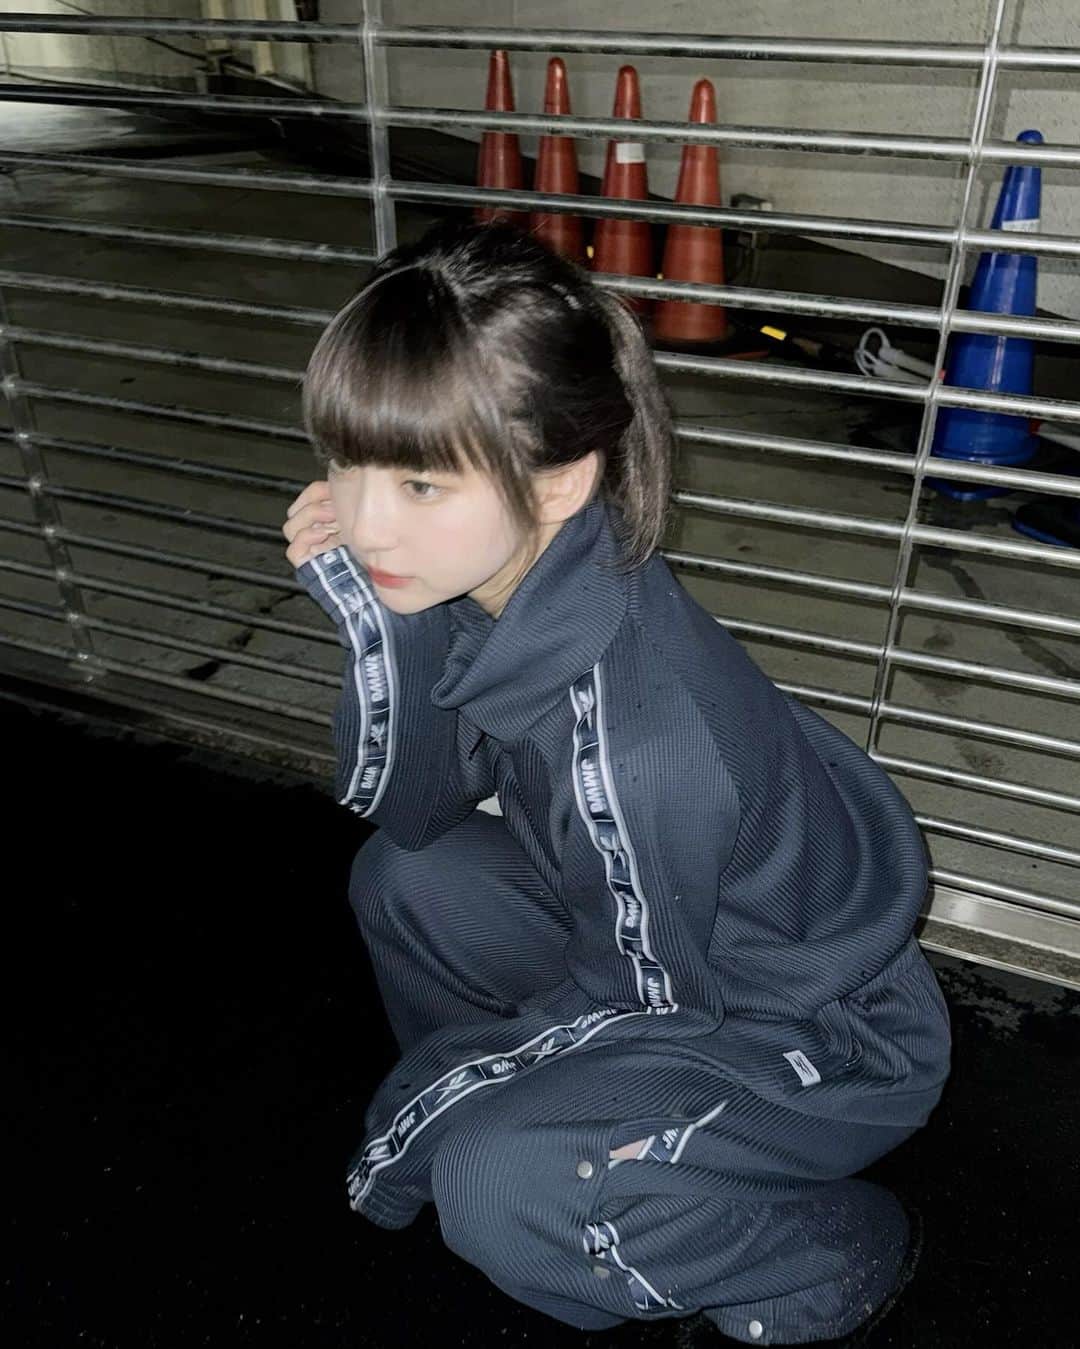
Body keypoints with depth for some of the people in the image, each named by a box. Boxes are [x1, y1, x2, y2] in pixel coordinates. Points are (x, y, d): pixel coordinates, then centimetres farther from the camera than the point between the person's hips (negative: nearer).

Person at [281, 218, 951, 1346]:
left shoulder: (633, 743, -39)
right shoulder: (492, 578, -16)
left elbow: (646, 1007, -21)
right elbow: (404, 810, -7)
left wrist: (429, 1086, -8)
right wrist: (369, 618, -23)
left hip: (823, 1039, -7)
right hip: (661, 945, 7)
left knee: (493, 1189, -23)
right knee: (398, 879, 1)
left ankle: (839, 1254, 3)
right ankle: (522, 1109, 22)